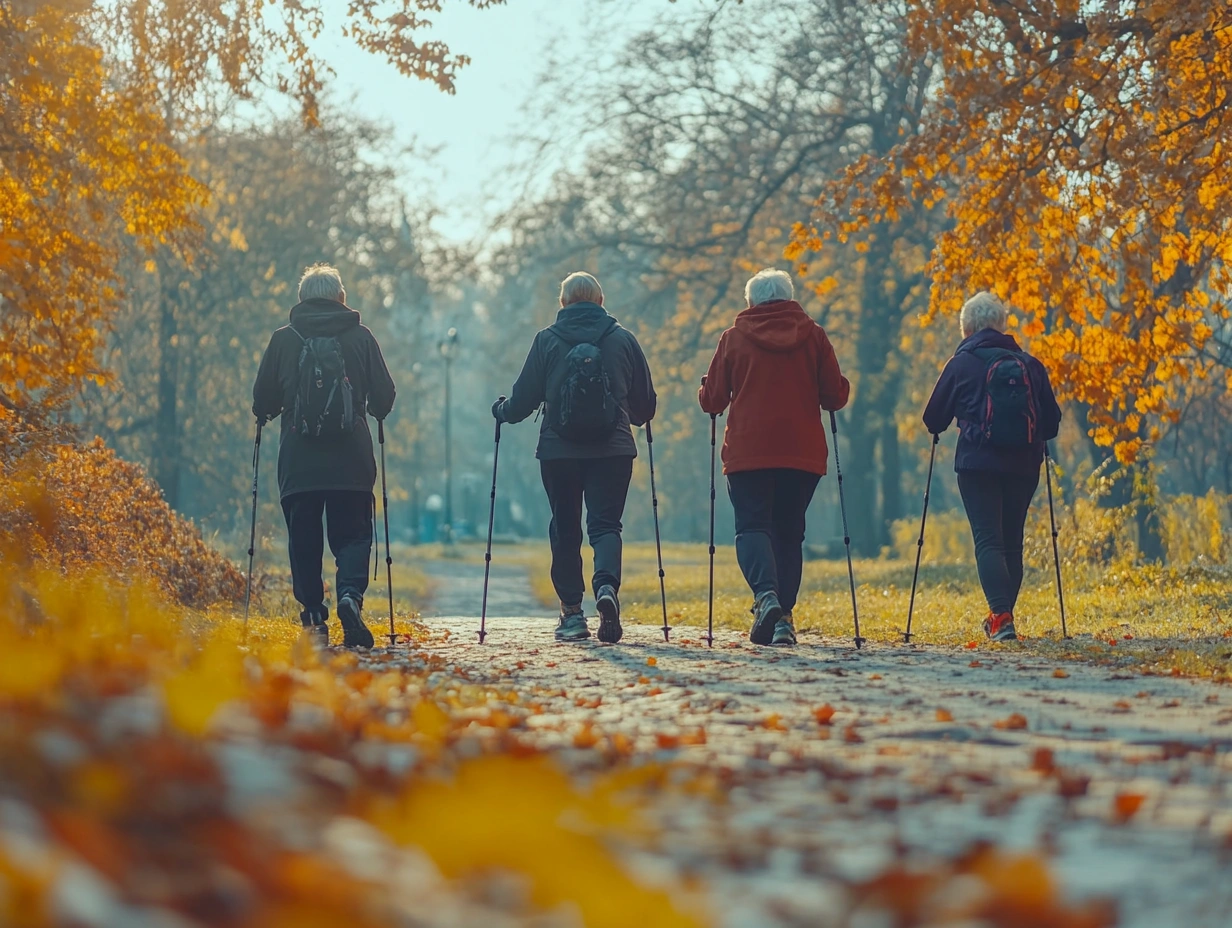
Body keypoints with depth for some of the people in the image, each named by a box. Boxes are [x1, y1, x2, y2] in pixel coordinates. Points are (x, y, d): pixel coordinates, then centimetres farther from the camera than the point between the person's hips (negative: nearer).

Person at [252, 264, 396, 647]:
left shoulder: (283, 340, 3)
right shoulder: (361, 338, 3)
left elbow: (262, 403, 5)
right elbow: (384, 399, 4)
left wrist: (270, 412, 28)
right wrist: (373, 411, 27)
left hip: (298, 462, 0)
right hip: (351, 462, 0)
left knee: (304, 542, 8)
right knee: (352, 534, 7)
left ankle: (314, 619, 3)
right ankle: (350, 594, -19)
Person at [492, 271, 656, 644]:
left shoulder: (547, 341, 0)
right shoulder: (623, 340, 4)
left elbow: (523, 399, 3)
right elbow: (645, 405, 10)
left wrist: (501, 411, 24)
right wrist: (632, 418, 33)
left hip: (559, 451, 0)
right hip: (613, 451, 0)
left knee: (565, 529, 11)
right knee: (605, 524, 1)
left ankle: (572, 610, 11)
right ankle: (606, 585, -27)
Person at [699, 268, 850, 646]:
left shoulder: (734, 338, 4)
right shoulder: (813, 335, 5)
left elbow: (711, 401, 5)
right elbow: (836, 395, 4)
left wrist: (708, 391, 27)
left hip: (748, 452, -2)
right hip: (803, 453, 2)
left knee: (752, 526, -2)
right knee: (789, 531, 11)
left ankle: (766, 595, -28)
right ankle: (783, 616, 6)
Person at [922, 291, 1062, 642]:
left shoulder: (962, 363, -1)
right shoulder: (1030, 365, 7)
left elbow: (934, 419, 4)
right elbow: (1052, 422, 9)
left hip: (978, 464, -4)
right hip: (1022, 466, 4)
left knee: (988, 539, -6)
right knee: (1011, 542, 14)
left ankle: (1001, 616, -22)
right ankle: (1002, 618, 19)